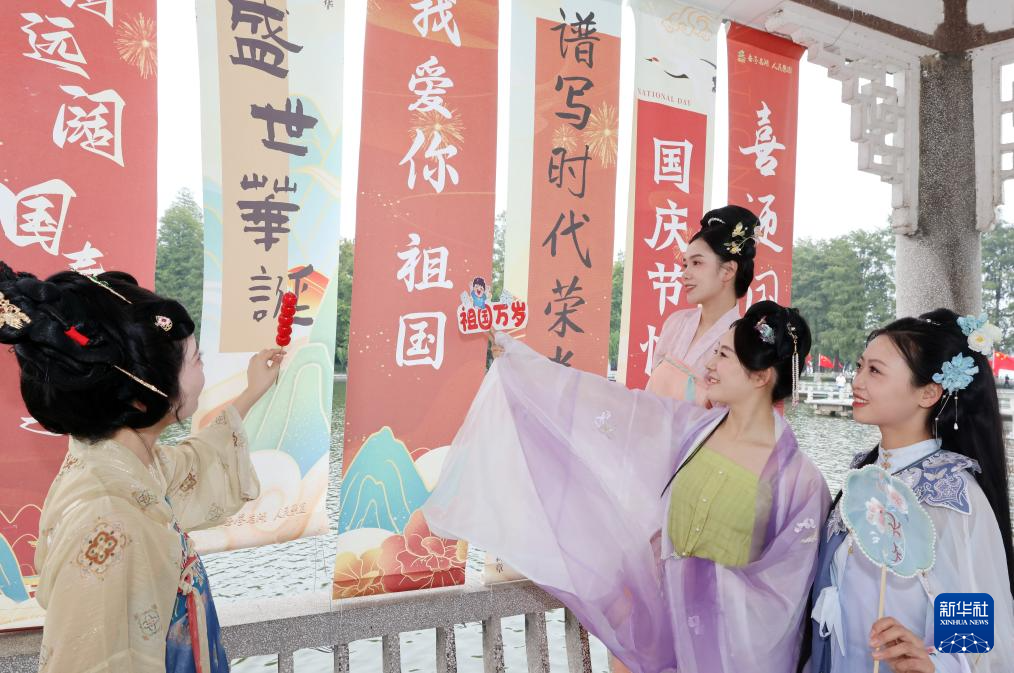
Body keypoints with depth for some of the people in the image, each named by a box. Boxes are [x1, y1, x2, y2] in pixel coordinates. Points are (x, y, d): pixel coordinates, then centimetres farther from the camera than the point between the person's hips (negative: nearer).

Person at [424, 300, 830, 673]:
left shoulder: (795, 476, -19)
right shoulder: (692, 427, -7)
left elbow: (784, 589, -12)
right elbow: (603, 401, -3)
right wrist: (516, 355, 0)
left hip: (736, 636, -4)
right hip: (674, 612, 4)